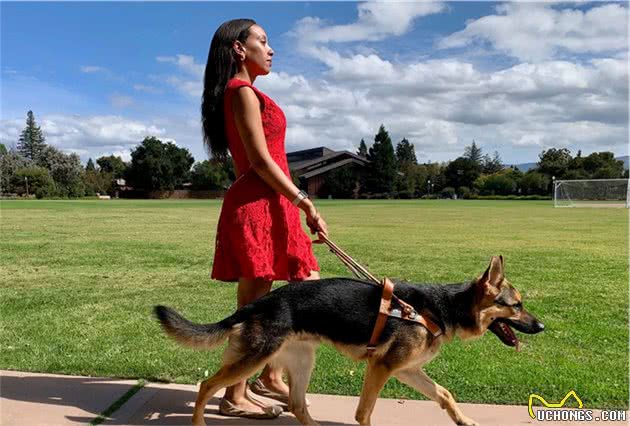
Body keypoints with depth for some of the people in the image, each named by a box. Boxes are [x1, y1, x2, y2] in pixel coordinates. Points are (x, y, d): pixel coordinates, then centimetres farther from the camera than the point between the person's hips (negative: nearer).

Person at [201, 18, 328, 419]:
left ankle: (271, 376, 25)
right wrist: (306, 203, -13)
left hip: (269, 206, 10)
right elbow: (260, 161, -16)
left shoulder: (241, 93, 21)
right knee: (254, 305, -2)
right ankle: (235, 398, 12)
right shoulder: (244, 92, -9)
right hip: (257, 206, -10)